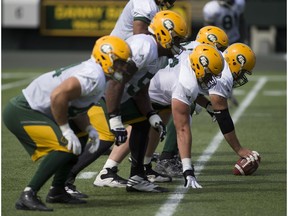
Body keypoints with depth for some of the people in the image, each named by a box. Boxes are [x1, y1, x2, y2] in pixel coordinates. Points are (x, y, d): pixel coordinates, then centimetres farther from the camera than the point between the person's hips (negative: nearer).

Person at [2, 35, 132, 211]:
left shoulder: (93, 73, 12)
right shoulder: (94, 77, -21)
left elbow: (78, 108, 20)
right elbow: (58, 95, -32)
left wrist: (89, 129, 2)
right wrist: (65, 129, -21)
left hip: (35, 111, 11)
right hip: (21, 112, -11)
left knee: (80, 137, 19)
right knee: (67, 146, -23)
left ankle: (57, 191, 22)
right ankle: (28, 197, -20)